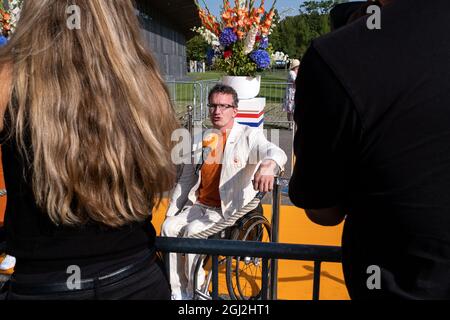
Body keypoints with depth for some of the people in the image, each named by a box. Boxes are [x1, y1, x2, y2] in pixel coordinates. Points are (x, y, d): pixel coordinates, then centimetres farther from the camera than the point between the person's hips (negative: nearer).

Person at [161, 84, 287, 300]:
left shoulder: (248, 136, -5)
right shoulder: (202, 139, 12)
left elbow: (276, 152, -26)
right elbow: (185, 179, 17)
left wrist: (267, 166, -52)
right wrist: (172, 211, 9)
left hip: (229, 209, -5)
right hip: (199, 205, 6)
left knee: (193, 231, -27)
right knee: (169, 227, -17)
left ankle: (196, 292, -5)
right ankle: (177, 292, -3)